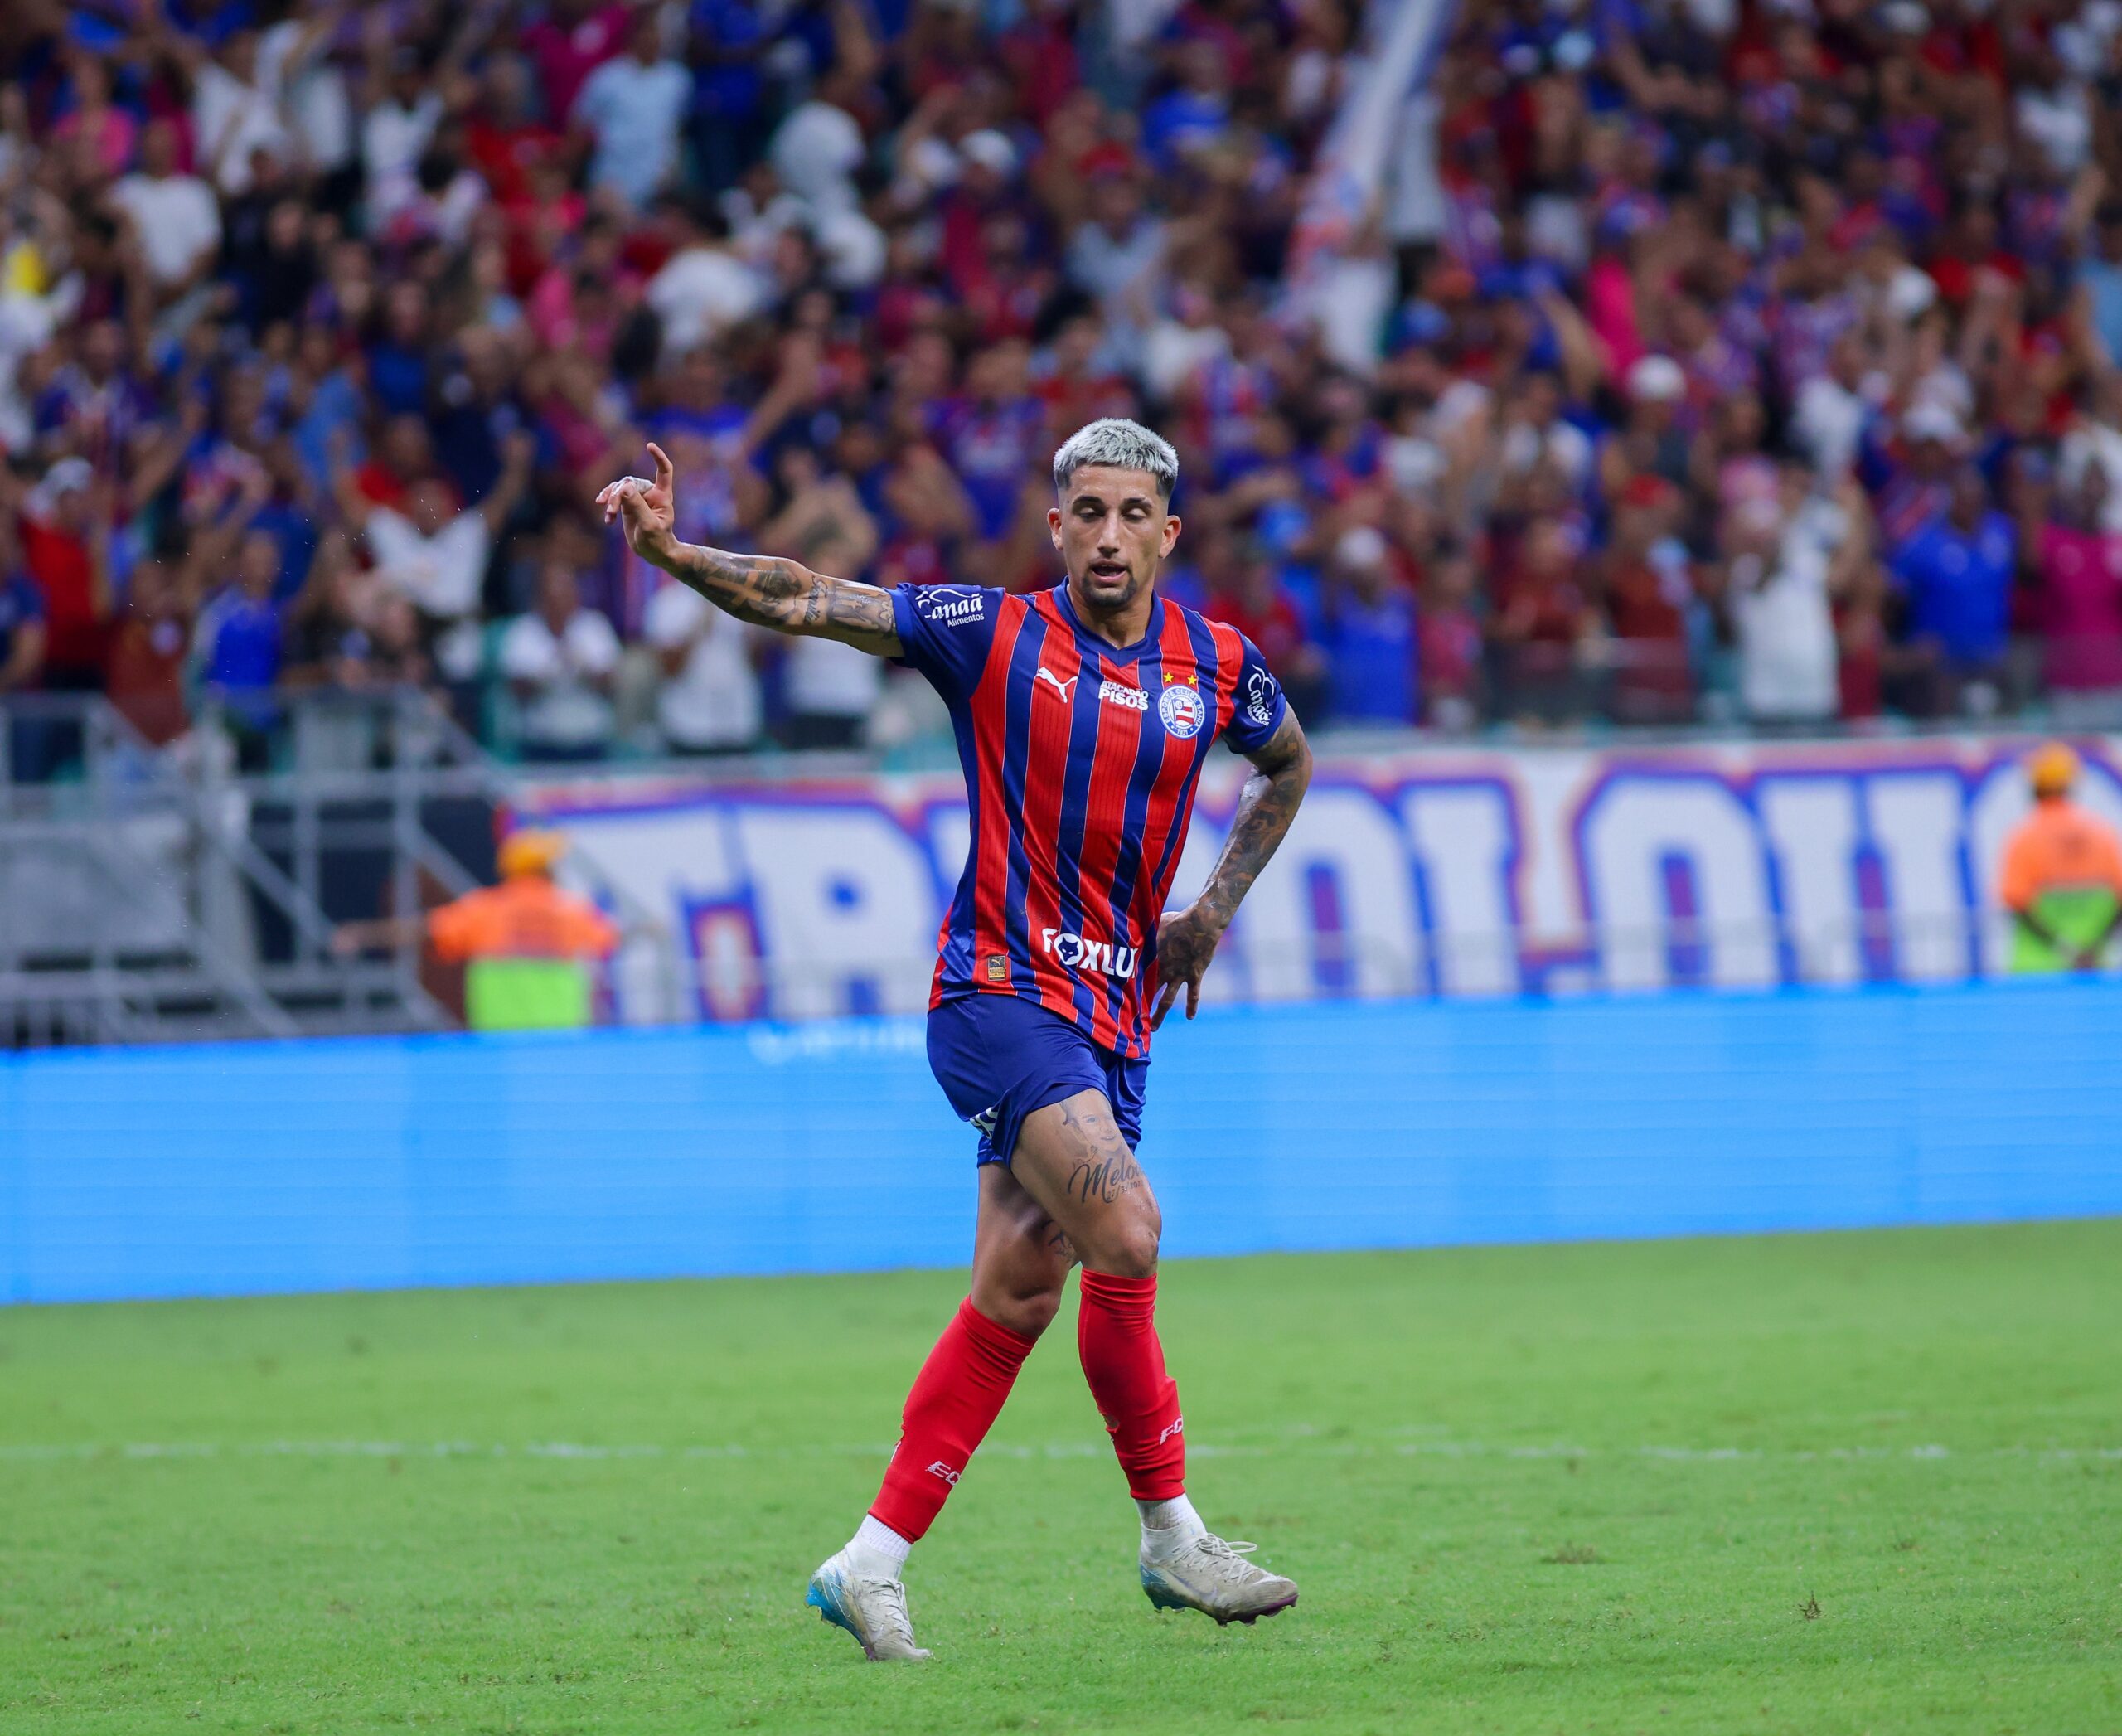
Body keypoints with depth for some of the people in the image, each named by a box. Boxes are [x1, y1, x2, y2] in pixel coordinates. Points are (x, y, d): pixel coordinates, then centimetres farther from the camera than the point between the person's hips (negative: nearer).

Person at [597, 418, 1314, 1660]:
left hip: (1112, 1019, 5)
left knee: (1015, 1299, 3)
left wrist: (1214, 912, 16)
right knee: (1126, 1236, -21)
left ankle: (873, 1563, 10)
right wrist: (672, 550, -24)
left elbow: (1288, 764, 27)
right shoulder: (994, 635, -5)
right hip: (998, 989, -5)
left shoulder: (1220, 664, 6)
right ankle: (1171, 1534, -7)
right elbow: (802, 602, -8)